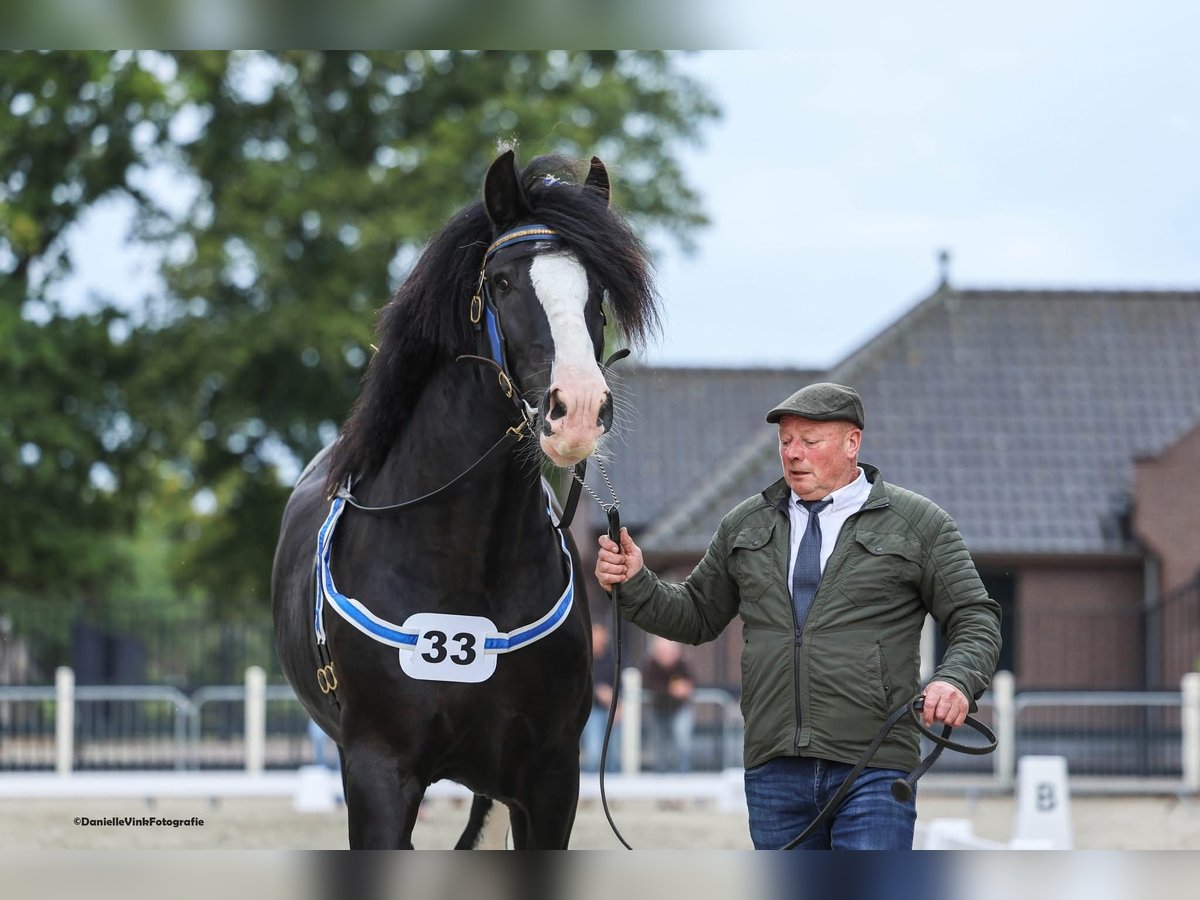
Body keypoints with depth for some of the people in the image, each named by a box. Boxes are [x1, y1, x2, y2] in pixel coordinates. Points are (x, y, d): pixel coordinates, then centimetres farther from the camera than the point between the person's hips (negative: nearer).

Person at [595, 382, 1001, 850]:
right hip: (775, 771, 4)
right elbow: (697, 616, 21)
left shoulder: (918, 524, 4)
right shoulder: (745, 525, 14)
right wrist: (635, 584, 4)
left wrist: (955, 680, -17)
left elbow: (975, 620, 3)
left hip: (872, 770, -4)